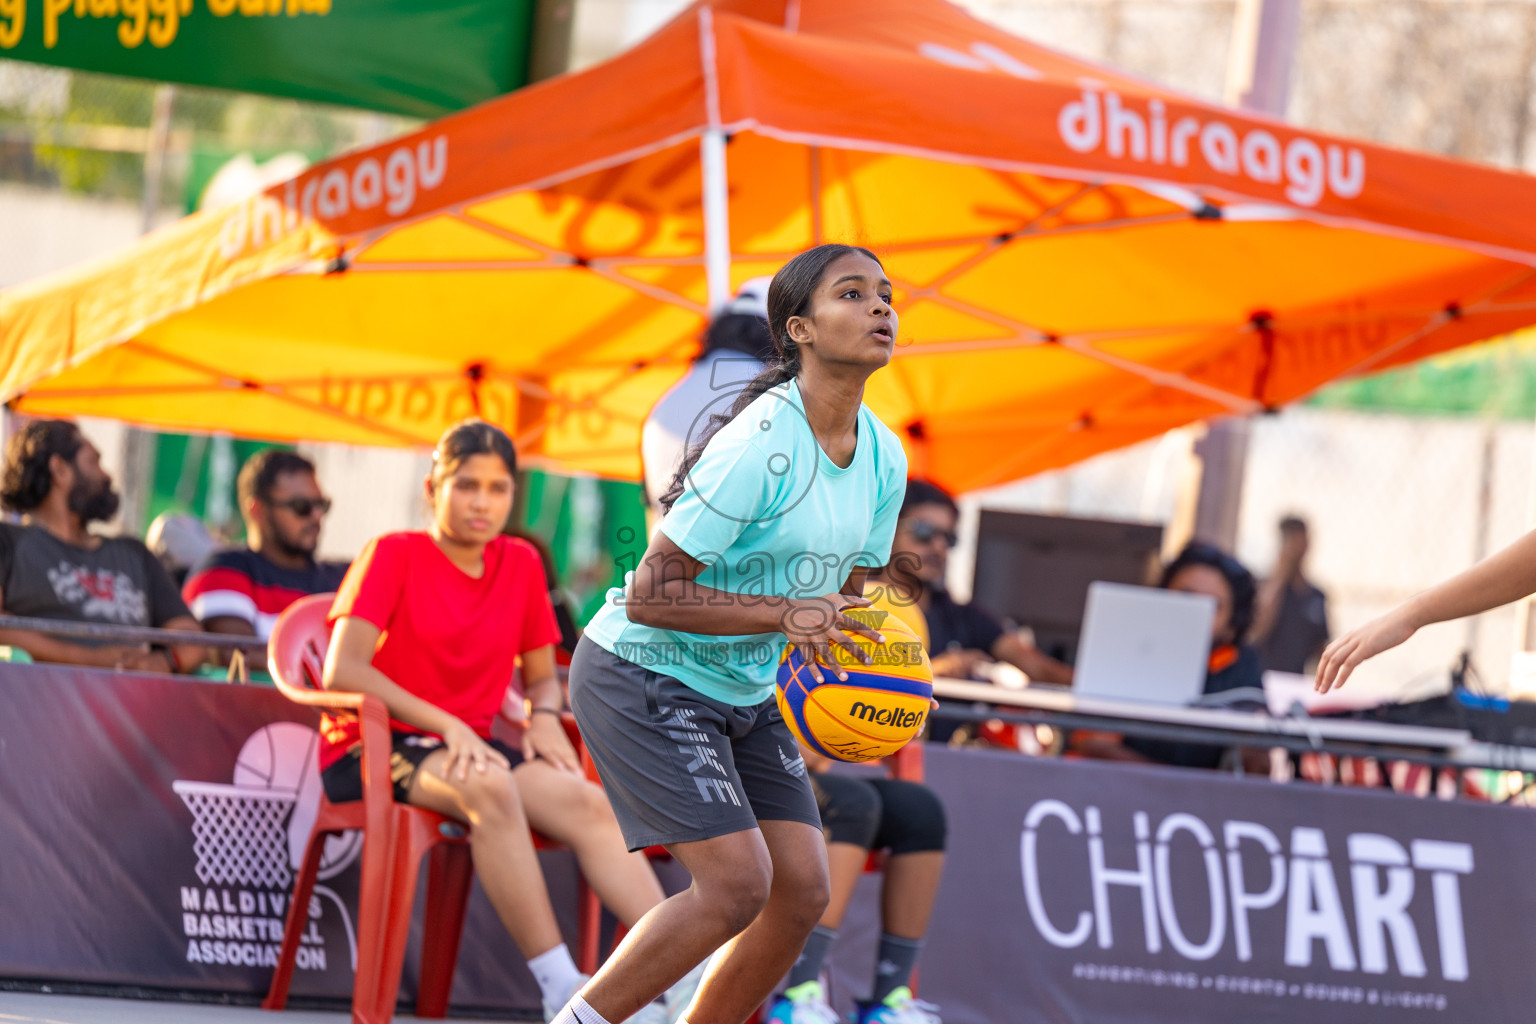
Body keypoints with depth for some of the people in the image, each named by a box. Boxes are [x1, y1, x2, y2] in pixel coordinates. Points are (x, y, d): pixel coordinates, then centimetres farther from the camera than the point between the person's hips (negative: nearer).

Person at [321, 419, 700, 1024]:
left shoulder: (521, 564, 13)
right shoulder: (394, 555, -4)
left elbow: (542, 676, 21)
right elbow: (343, 670, -15)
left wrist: (544, 714, -5)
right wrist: (446, 725, -23)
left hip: (469, 748, 6)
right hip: (370, 752, -5)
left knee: (587, 802, -23)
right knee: (489, 788, -37)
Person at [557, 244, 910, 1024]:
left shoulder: (883, 458, 1)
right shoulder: (760, 444, -25)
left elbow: (841, 596, 15)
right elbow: (650, 594, -25)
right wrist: (788, 614, -32)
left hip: (743, 691, 8)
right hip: (642, 675, -8)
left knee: (802, 890, -3)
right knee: (737, 881, -20)